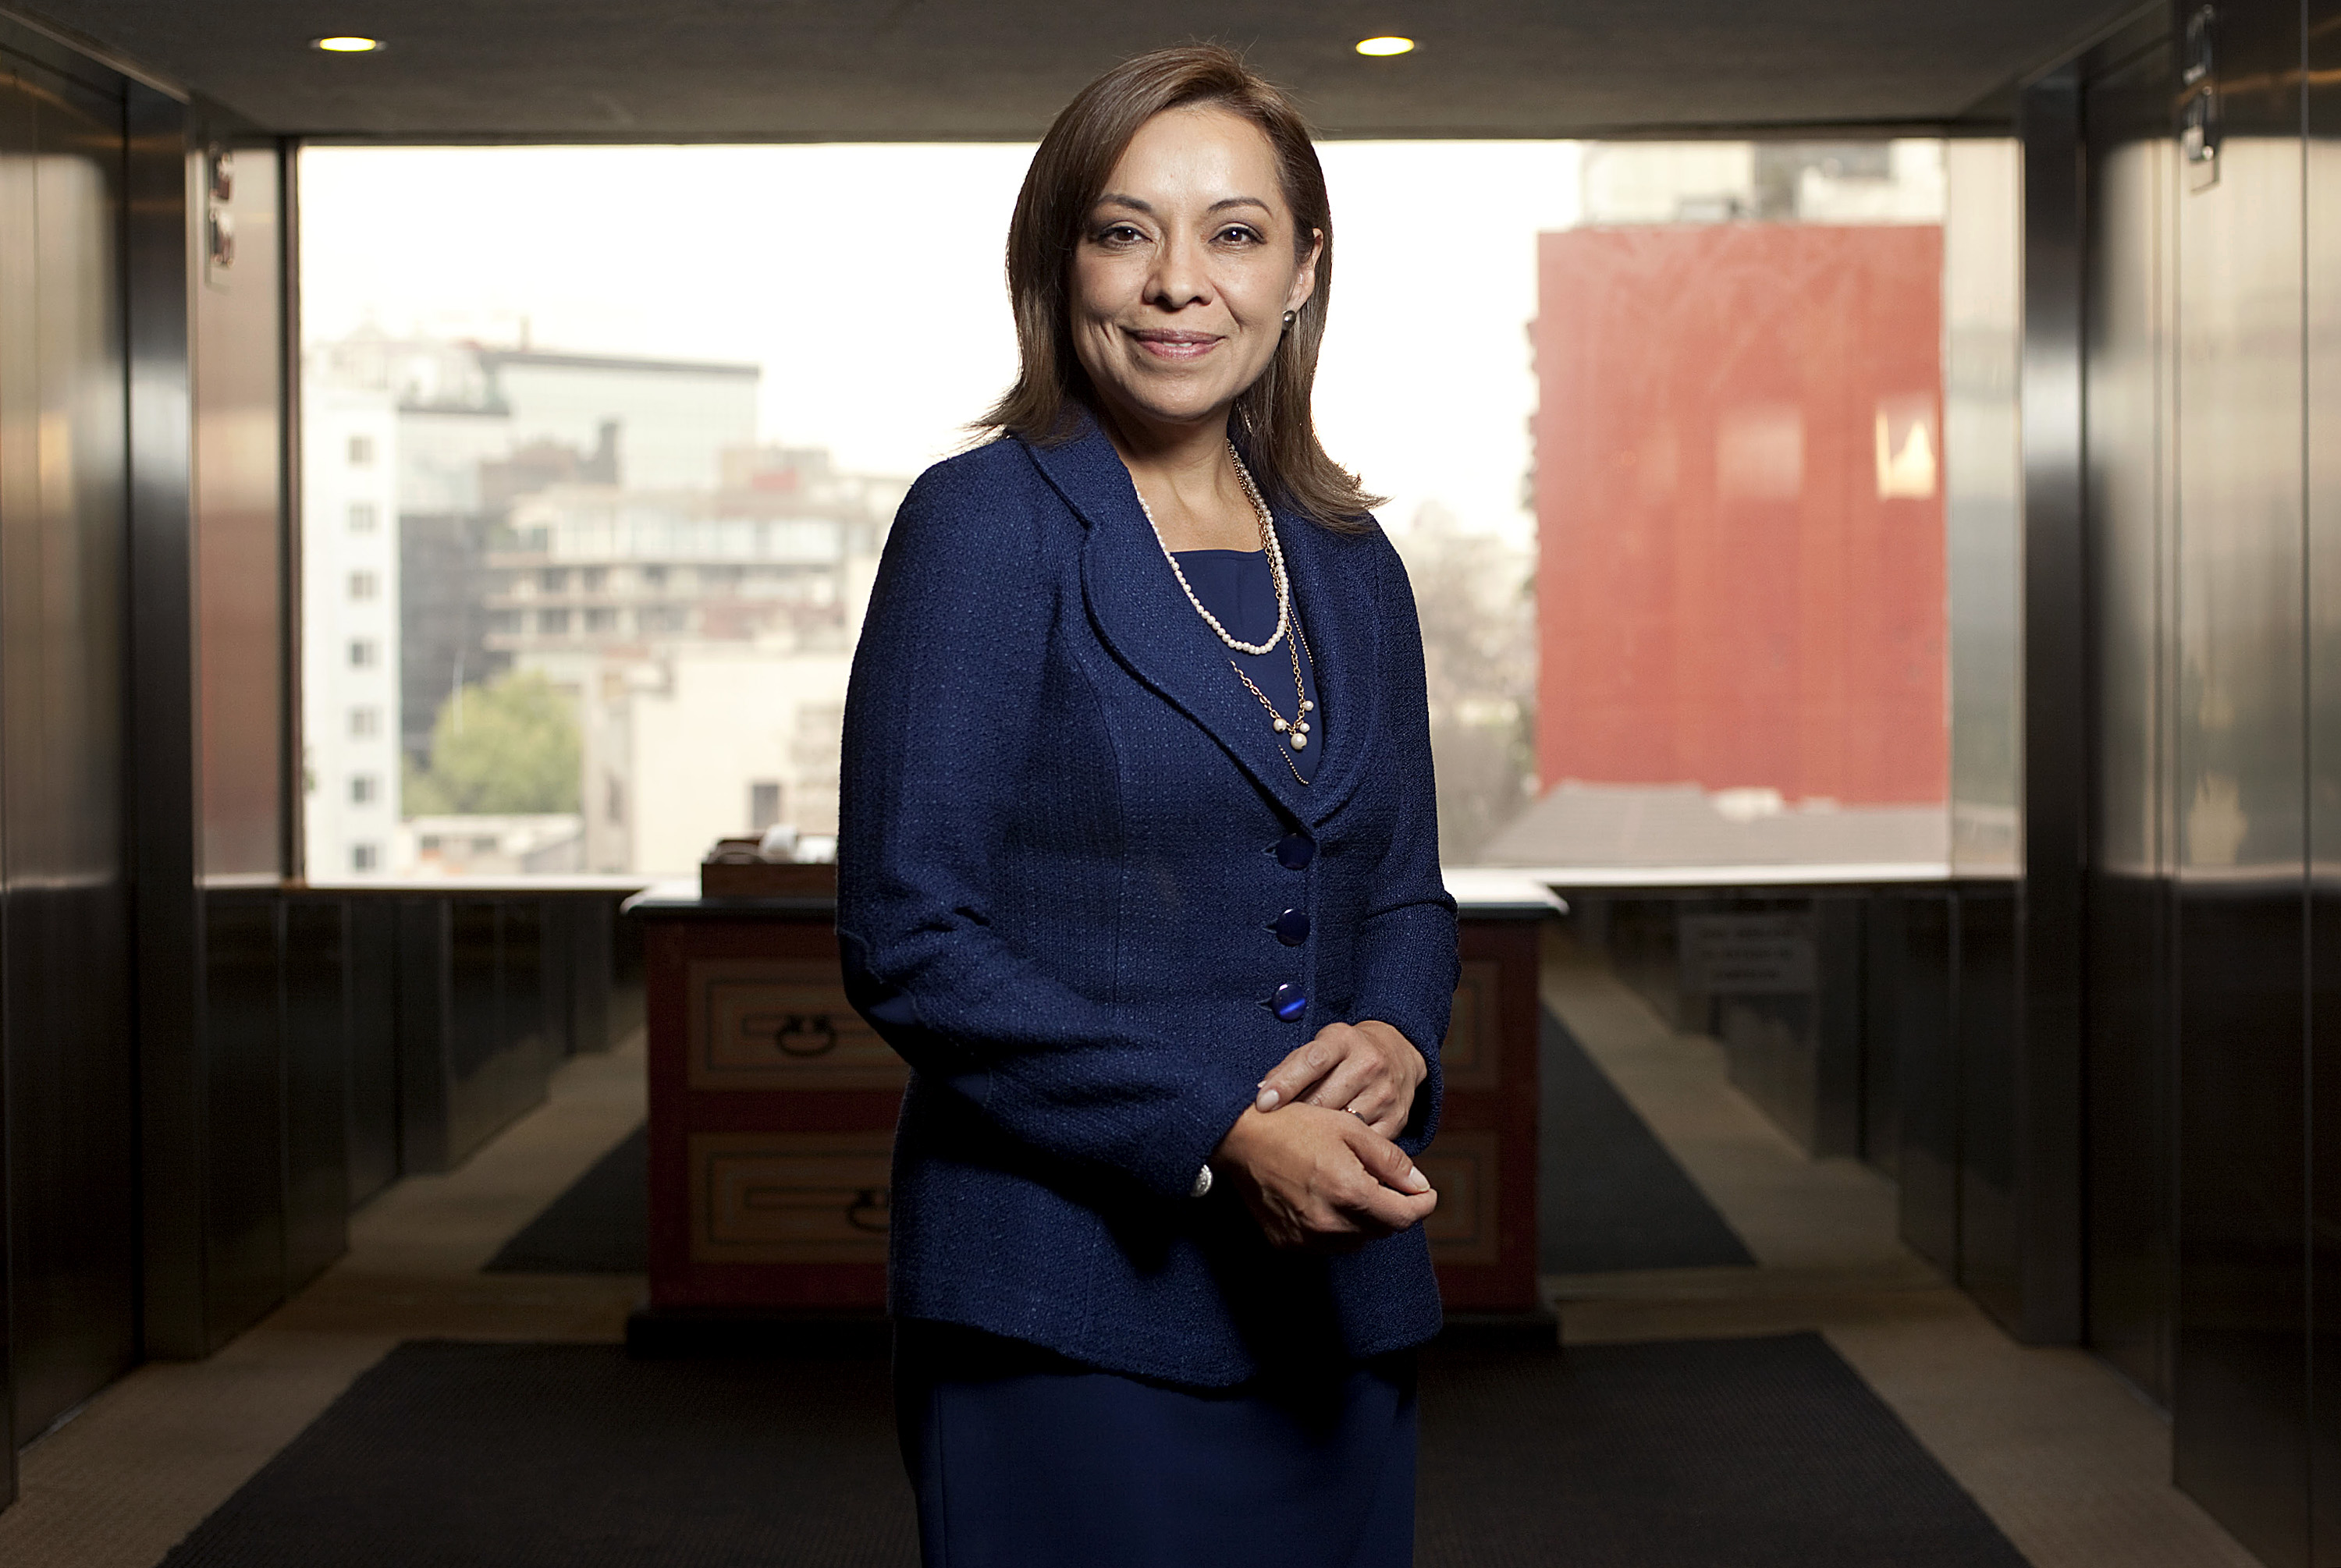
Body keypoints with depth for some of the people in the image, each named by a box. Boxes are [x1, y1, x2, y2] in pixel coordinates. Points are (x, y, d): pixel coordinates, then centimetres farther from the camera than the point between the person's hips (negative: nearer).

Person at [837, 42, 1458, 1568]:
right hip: (1071, 1312, -5)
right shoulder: (985, 524, -8)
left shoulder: (1351, 566, 10)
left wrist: (1397, 1041, -6)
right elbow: (909, 939, -13)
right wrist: (1220, 1138, -19)